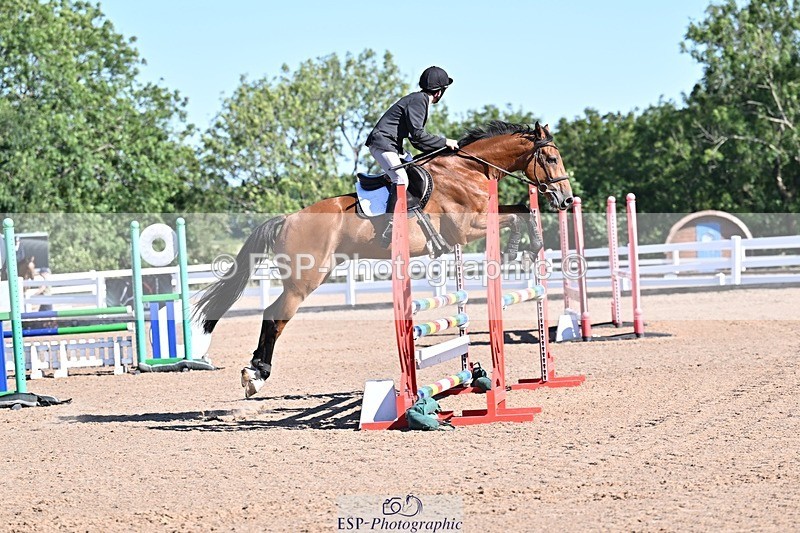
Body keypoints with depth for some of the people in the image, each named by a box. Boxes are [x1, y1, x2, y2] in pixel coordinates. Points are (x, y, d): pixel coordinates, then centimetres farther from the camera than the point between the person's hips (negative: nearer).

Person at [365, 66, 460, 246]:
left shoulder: (419, 100, 19)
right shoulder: (418, 100, -13)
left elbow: (414, 137, 22)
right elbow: (417, 134, -21)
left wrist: (437, 151, 14)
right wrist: (444, 142, -13)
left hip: (393, 146, 11)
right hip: (383, 144, -11)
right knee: (401, 179, -25)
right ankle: (389, 227, -29)